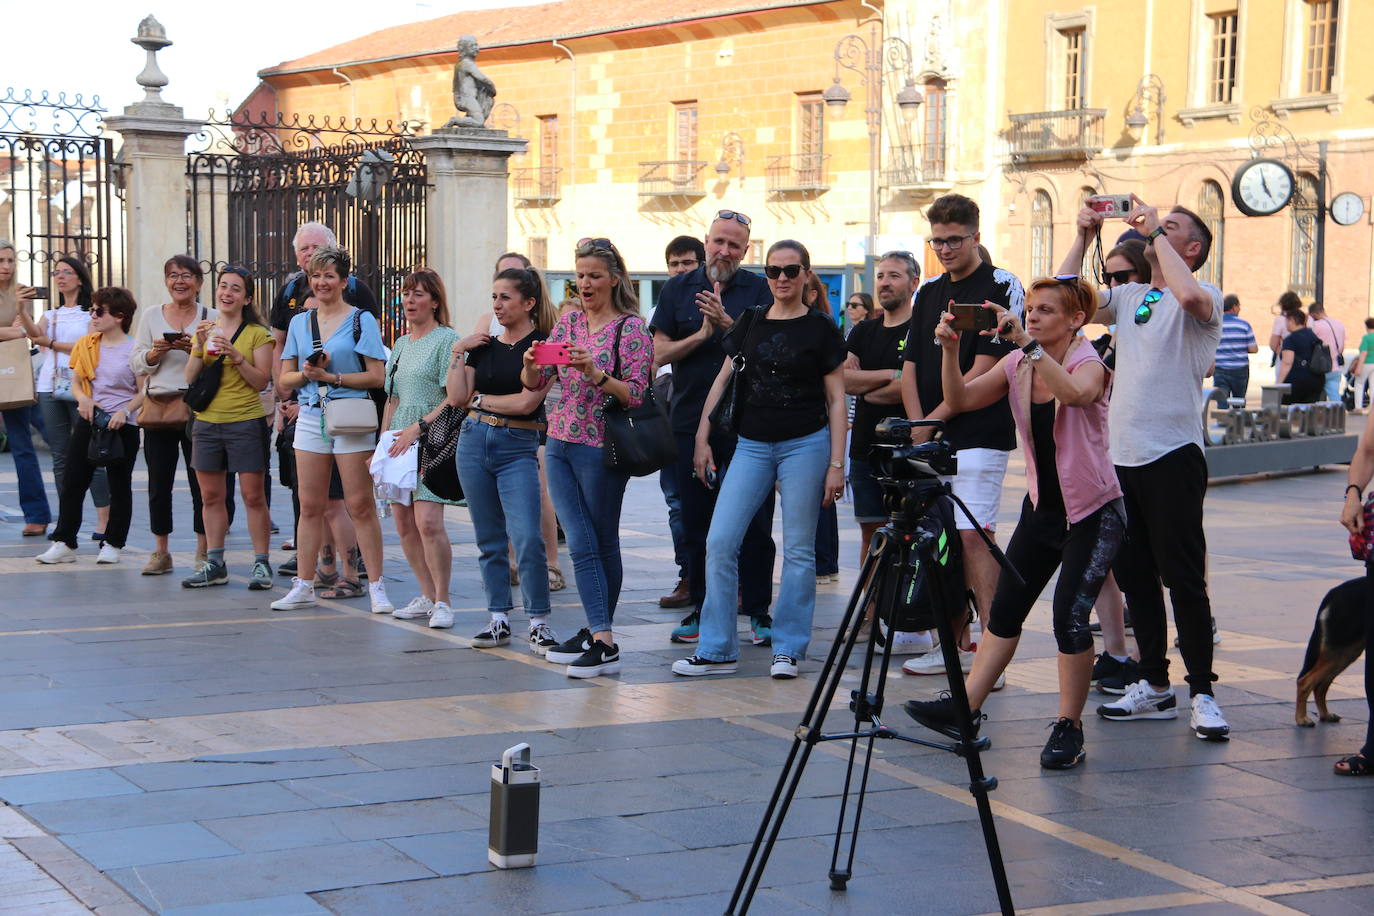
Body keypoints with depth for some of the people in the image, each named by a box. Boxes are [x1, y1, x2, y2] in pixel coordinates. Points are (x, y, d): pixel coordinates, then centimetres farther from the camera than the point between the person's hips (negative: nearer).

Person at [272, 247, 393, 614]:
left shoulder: (361, 319, 0)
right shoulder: (299, 322, 14)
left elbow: (377, 376, -7)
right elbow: (284, 380, 13)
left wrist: (331, 376, -13)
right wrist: (306, 373, -7)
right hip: (310, 418, 4)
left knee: (360, 506, -5)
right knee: (310, 507, 7)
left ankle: (376, 587, -1)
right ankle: (304, 586, 14)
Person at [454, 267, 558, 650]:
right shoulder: (483, 346, 11)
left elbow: (526, 402, -14)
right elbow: (458, 397, 4)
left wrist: (479, 399, -2)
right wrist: (458, 353, -2)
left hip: (518, 447, -5)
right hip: (474, 442, 5)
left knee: (527, 538, -14)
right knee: (489, 539, 9)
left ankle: (538, 623, -5)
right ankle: (499, 619, 16)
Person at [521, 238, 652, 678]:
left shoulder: (630, 328, -7)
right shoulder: (569, 322, 11)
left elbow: (636, 395, -13)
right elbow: (534, 382, 10)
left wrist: (594, 374, -26)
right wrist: (531, 363, -12)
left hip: (602, 448, -5)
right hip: (560, 444, 5)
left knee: (603, 544, 3)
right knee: (581, 544, 1)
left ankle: (601, 637, 8)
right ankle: (599, 637, 2)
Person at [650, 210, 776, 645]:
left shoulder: (759, 290, 2)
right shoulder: (678, 289, 8)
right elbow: (660, 352, 3)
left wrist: (728, 324, -20)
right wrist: (702, 334, -11)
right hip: (691, 422, 2)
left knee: (754, 523, -1)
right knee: (696, 523, 8)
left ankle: (758, 611, 7)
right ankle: (700, 608, 18)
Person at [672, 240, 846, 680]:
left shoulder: (820, 328, 1)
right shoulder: (750, 322, 11)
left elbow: (836, 399, 0)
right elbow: (723, 380, 14)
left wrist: (836, 463, -6)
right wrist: (702, 438, 6)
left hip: (805, 444, -3)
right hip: (752, 445, 3)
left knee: (798, 550, 1)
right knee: (720, 543, -5)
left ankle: (788, 648, 11)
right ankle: (717, 650, 2)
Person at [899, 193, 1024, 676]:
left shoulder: (1001, 287, -4)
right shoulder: (928, 293, 17)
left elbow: (984, 369, -11)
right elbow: (910, 367, 13)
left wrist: (934, 419, -11)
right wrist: (917, 427, -3)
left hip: (978, 436, -7)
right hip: (928, 439, 7)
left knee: (973, 536, -13)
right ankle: (958, 645, 17)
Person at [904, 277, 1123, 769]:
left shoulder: (1088, 363, -14)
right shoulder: (1017, 365, 3)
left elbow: (1076, 393, -39)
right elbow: (960, 400, -5)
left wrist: (1028, 343, -42)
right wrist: (951, 350, -20)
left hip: (1094, 511, -6)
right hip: (1041, 507, 6)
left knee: (1070, 614, -15)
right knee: (1005, 608, 6)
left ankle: (1068, 728, -1)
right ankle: (965, 709, 11)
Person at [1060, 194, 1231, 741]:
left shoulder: (1201, 298, -3)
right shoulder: (1127, 298, 17)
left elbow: (1190, 295, -27)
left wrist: (1156, 231, -17)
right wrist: (1084, 237, 4)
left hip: (1172, 455, -7)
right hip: (1122, 453, 7)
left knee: (1183, 576, -6)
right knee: (1133, 573, 11)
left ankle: (1202, 694, 1)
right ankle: (1154, 686, 21)